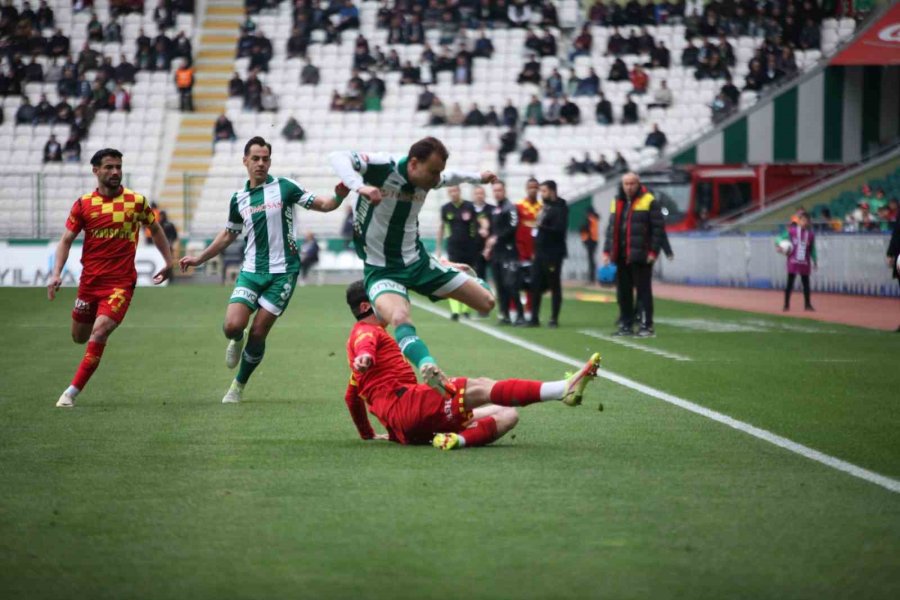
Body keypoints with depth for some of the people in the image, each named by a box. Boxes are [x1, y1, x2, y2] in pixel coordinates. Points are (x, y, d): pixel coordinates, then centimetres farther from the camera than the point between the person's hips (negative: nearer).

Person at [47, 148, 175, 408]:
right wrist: (56, 274, -12)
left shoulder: (136, 201, -1)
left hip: (121, 282, -2)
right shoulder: (83, 204, -1)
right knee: (79, 337, 11)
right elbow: (66, 240, 1)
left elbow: (155, 230, 16)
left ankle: (71, 392, -14)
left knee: (99, 332, -20)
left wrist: (169, 262, 16)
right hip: (89, 281, 2)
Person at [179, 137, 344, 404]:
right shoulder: (239, 198, 9)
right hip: (251, 271, 3)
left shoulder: (283, 187, -2)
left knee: (258, 333, -4)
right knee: (233, 326, -16)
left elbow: (324, 205, -2)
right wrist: (199, 258, 23)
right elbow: (228, 234, 23)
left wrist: (340, 194, -23)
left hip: (282, 271, -3)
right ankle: (236, 342, 23)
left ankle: (239, 386, 16)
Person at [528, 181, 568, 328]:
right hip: (540, 252, 7)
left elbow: (560, 229, -18)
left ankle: (554, 319, 4)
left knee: (554, 286, -1)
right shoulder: (544, 206, 16)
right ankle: (534, 318, 8)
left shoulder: (560, 208, -7)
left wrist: (542, 227, -21)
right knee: (535, 285, 4)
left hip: (553, 253, -7)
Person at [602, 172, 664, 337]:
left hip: (640, 256, -6)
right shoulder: (616, 203, 16)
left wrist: (653, 251, -13)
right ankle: (626, 325, 17)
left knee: (643, 291, -4)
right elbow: (611, 228, 20)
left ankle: (647, 326, -2)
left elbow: (658, 228, -8)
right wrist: (607, 251, 12)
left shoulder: (649, 202, -4)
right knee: (623, 292, 9)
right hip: (621, 257, 6)